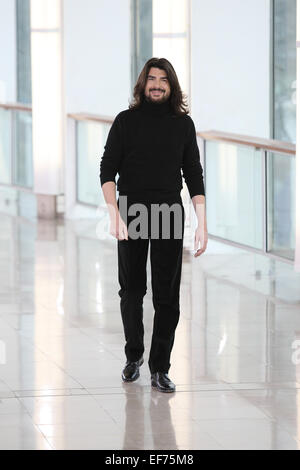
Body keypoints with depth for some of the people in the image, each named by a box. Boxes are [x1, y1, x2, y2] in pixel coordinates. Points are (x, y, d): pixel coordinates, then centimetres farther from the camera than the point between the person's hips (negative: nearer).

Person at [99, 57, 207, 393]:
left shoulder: (183, 124, 6)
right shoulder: (126, 121, 1)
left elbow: (194, 176, 7)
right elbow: (107, 170, -3)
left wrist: (202, 223, 0)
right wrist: (114, 215, -15)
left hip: (169, 215, 1)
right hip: (131, 215, -1)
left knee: (167, 295, -2)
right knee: (131, 290, 7)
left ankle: (160, 369, 2)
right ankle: (133, 355, 27)